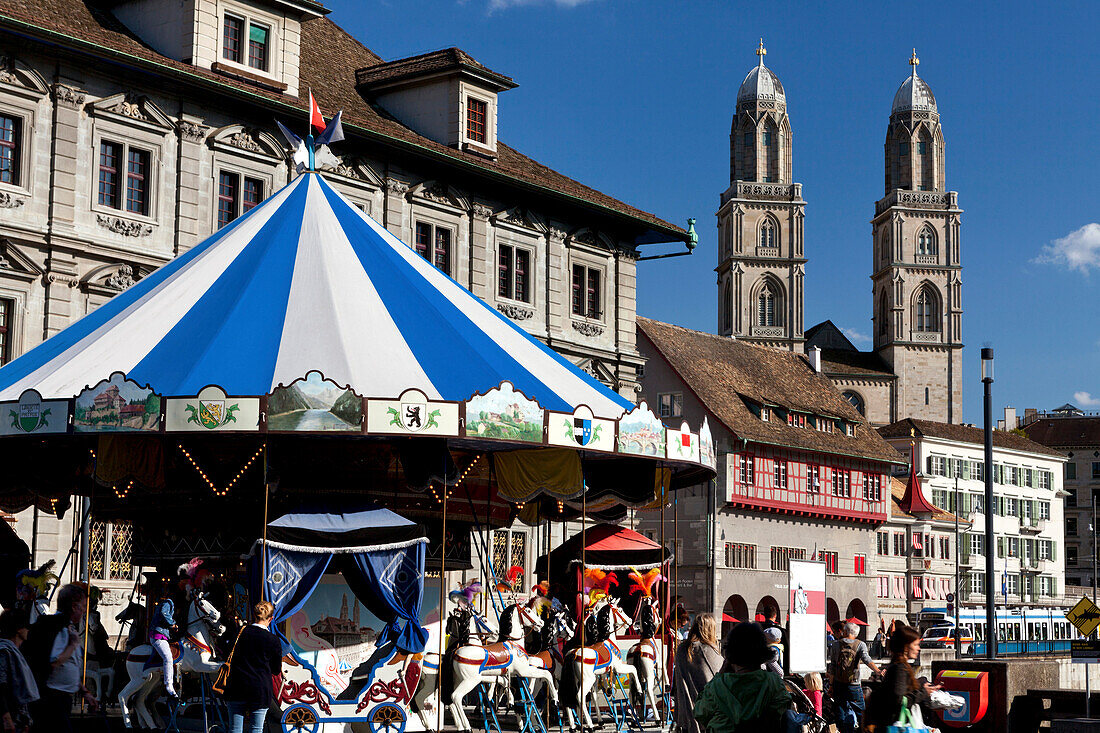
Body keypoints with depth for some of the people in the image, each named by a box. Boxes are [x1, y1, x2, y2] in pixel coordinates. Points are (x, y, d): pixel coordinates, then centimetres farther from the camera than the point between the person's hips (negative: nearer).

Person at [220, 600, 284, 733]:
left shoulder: (240, 633, 0)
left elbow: (229, 659, 9)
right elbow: (277, 671, 3)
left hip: (236, 689, 2)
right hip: (260, 692, -2)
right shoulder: (274, 641, -6)